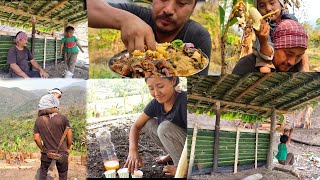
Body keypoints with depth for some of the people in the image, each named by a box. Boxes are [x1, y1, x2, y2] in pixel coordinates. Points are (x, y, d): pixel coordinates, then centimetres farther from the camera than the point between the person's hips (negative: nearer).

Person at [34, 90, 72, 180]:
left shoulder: (39, 121, -6)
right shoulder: (62, 118, -14)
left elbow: (36, 138, -5)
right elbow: (69, 135, -11)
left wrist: (42, 149, 12)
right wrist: (68, 148, 4)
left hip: (47, 153, 2)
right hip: (62, 153, -2)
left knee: (43, 171, 26)